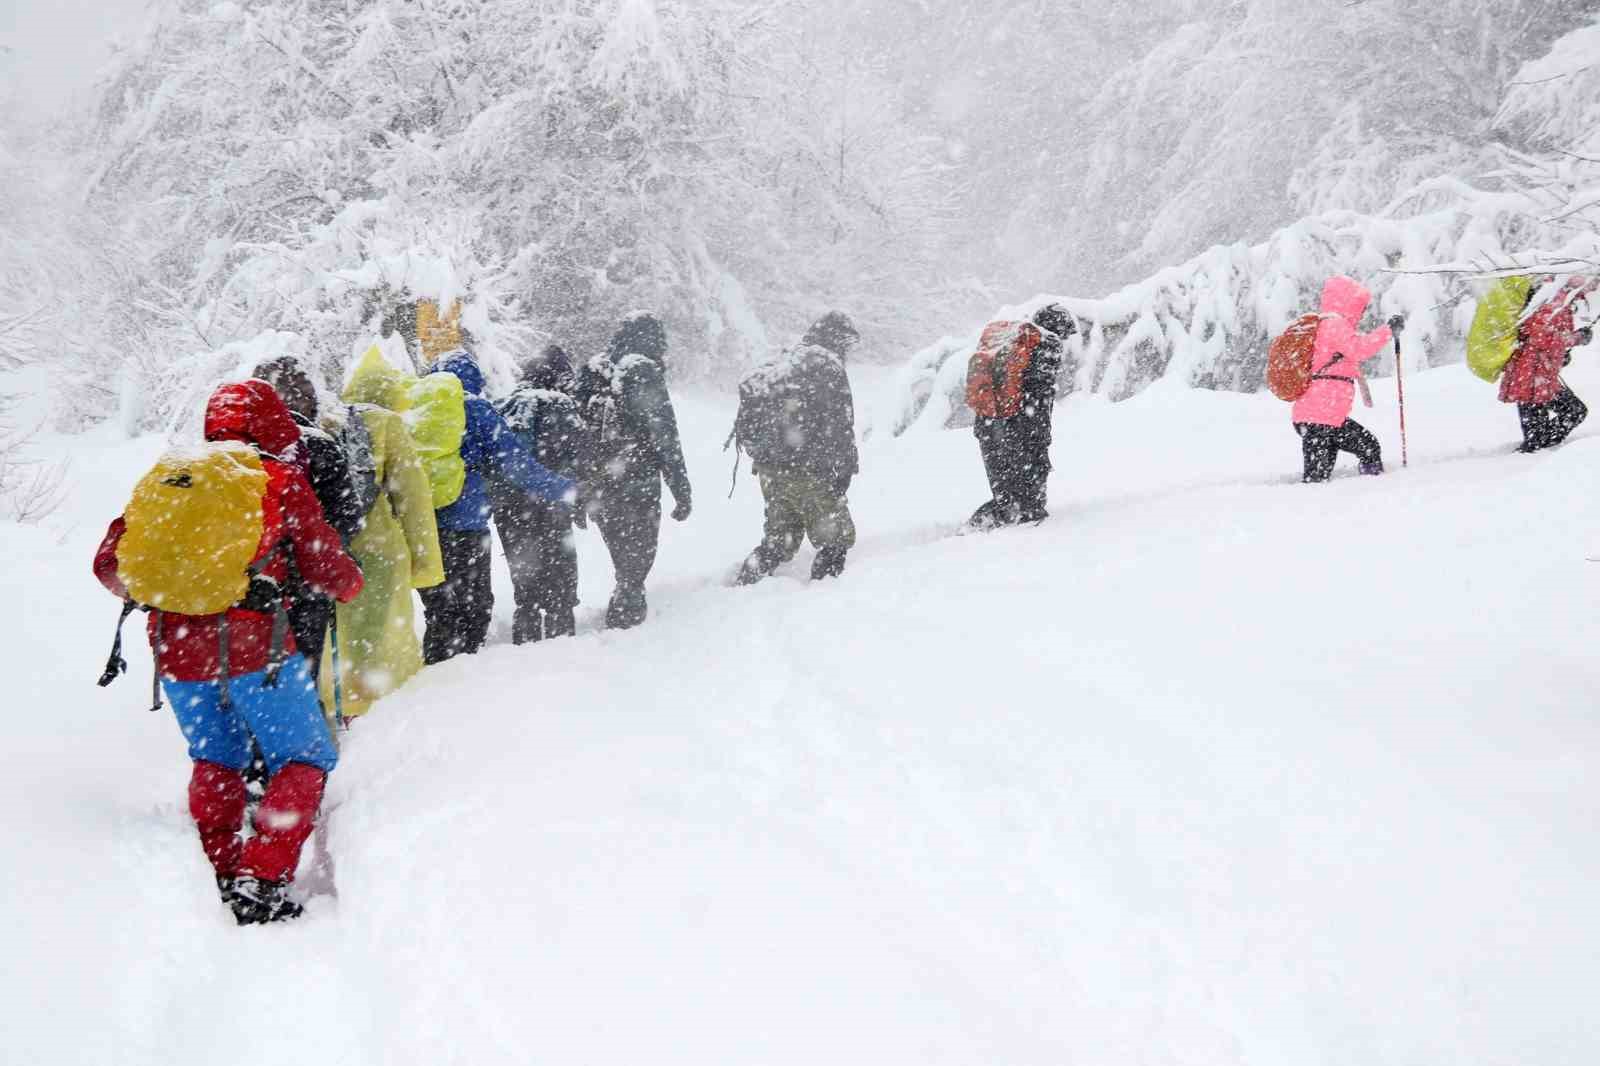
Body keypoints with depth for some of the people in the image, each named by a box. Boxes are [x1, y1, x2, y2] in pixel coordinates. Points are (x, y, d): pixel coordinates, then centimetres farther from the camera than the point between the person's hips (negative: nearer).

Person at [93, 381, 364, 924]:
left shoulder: (167, 479, 13)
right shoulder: (281, 479, 3)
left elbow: (110, 563, 13)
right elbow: (327, 568, 2)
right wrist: (352, 583, 25)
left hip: (175, 649, 4)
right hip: (252, 643, -4)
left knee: (215, 761, 25)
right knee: (304, 759, 10)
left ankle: (213, 877, 19)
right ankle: (260, 881, -3)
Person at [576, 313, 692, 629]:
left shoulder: (591, 374, 6)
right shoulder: (646, 377, -11)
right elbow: (666, 439, -13)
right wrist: (682, 493, -8)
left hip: (598, 490, 6)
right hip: (638, 488, -6)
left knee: (624, 561, 21)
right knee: (637, 562, 5)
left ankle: (628, 615, 33)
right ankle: (623, 623, 2)